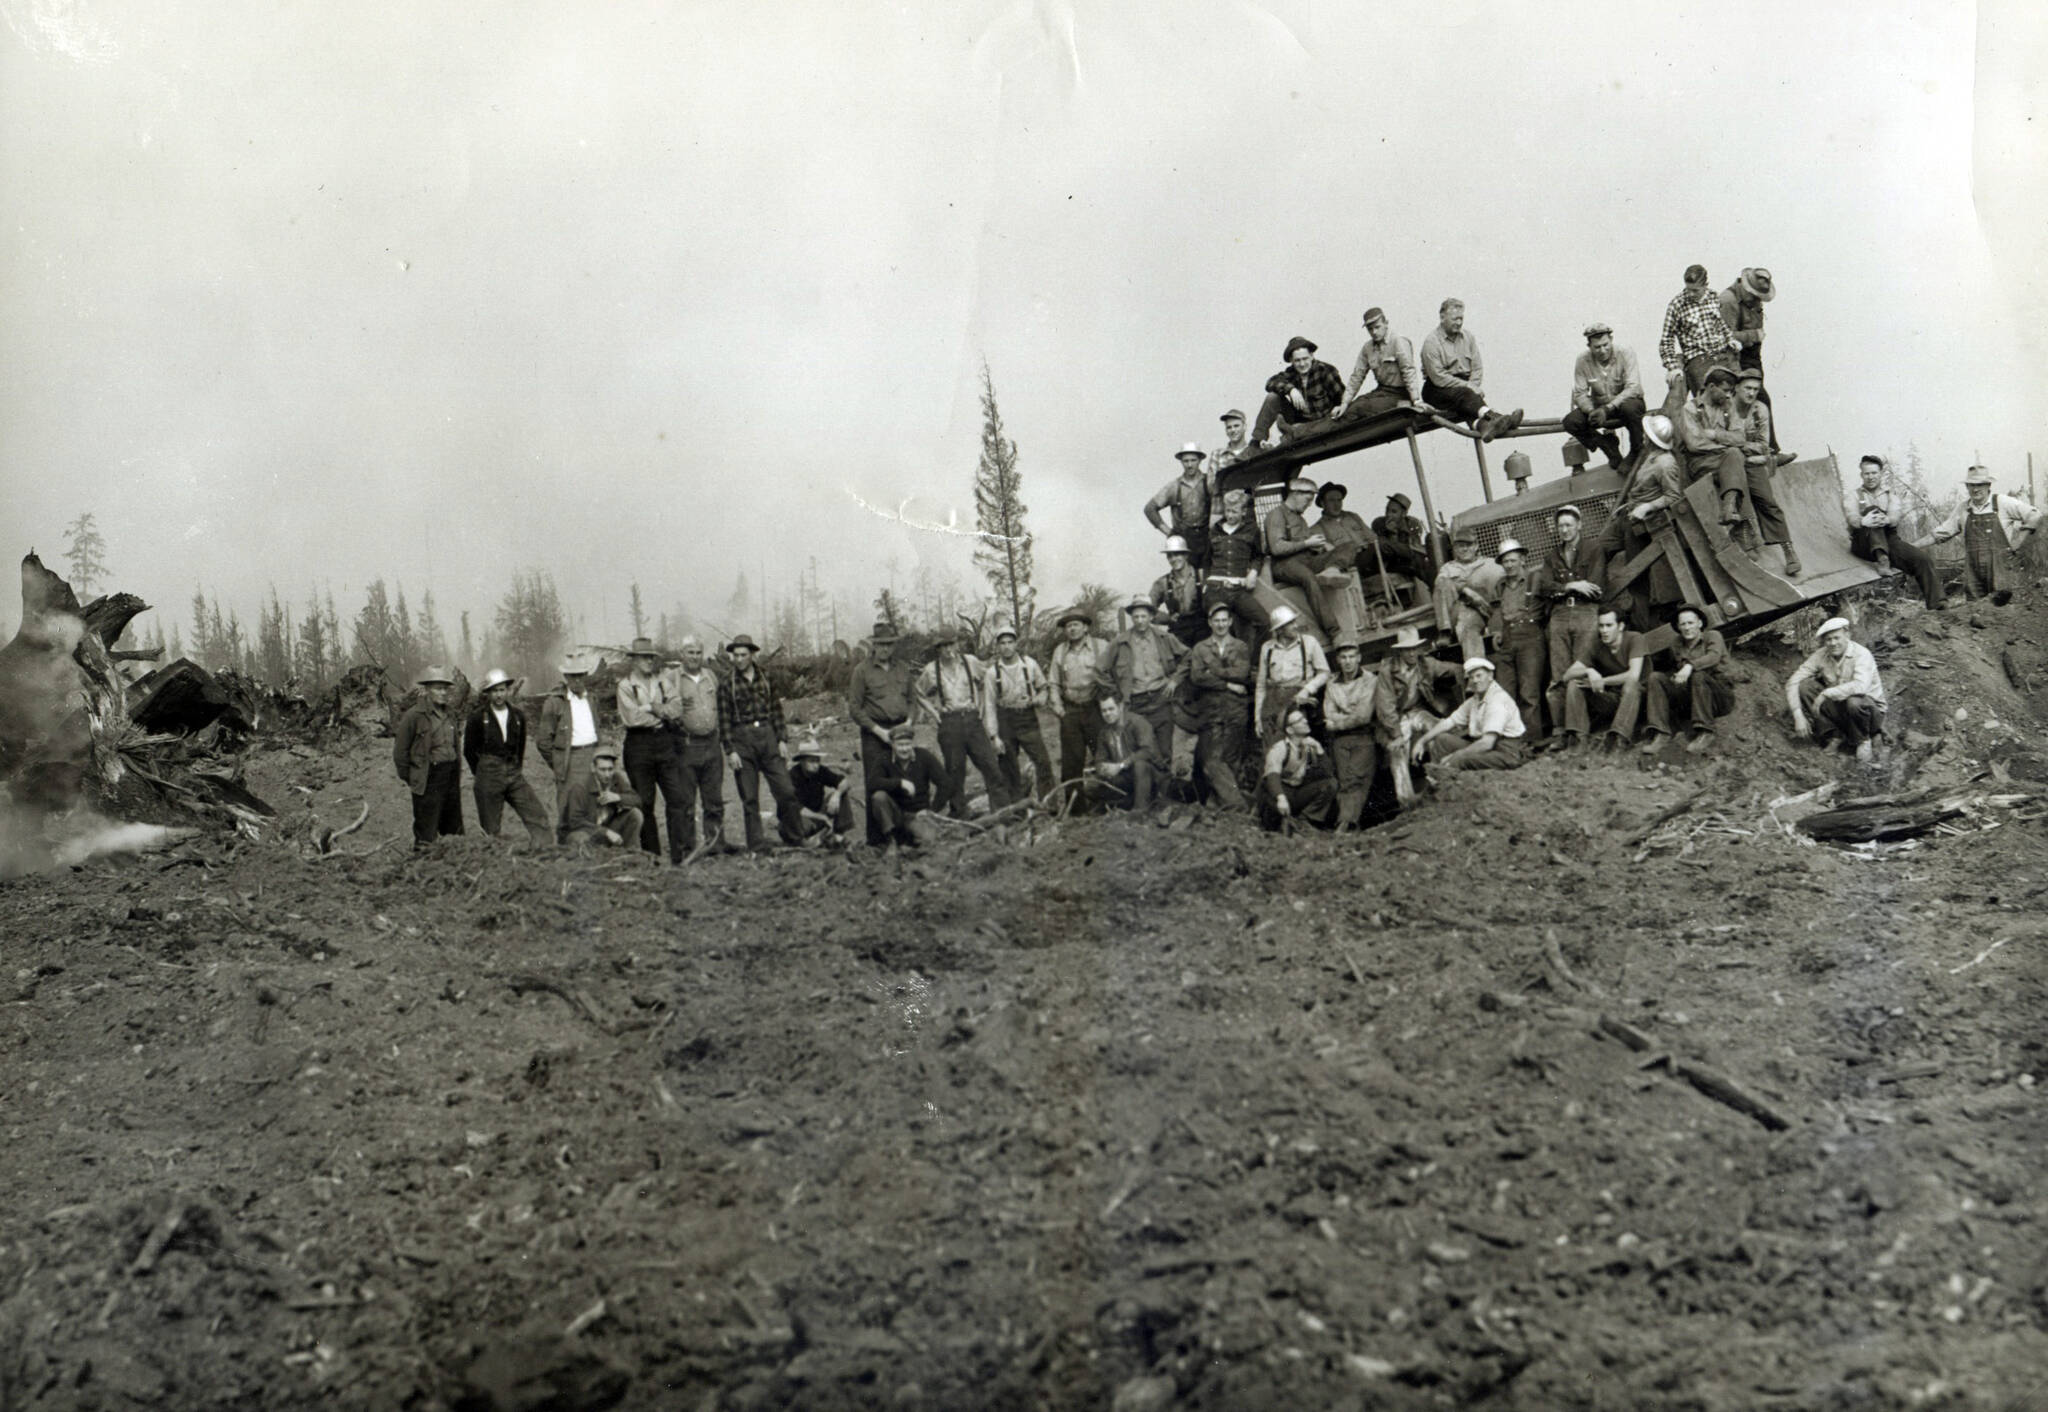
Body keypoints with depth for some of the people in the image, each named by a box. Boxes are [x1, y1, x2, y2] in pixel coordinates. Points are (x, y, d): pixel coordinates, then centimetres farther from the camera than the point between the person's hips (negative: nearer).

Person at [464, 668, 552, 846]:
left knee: (537, 816, -7)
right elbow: (468, 750, 3)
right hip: (488, 777, -3)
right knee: (490, 829, 1)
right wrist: (481, 773, 7)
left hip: (514, 776, 3)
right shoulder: (477, 717, -4)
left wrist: (517, 769, 13)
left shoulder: (518, 715, 7)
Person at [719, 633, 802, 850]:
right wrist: (730, 751, -8)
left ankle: (793, 835, 17)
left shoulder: (766, 678, 8)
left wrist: (782, 740, 4)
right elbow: (724, 721, -2)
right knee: (749, 798, 1)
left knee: (786, 791, -2)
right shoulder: (727, 684, -1)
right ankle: (758, 844, 8)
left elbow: (776, 711, 11)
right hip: (742, 741, -2)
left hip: (768, 737, 2)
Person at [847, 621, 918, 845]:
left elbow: (910, 699, 21)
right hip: (874, 733, -4)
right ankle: (875, 838, -1)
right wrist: (879, 730, -10)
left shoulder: (903, 669, 14)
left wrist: (908, 722, 2)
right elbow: (854, 708, -3)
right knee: (876, 786, -6)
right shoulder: (862, 671, 0)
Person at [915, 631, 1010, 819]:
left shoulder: (972, 663, 4)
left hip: (973, 720, 0)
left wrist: (991, 727, 4)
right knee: (955, 773, 3)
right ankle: (958, 816, 13)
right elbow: (920, 696, 20)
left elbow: (985, 689, 9)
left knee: (991, 767, -6)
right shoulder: (931, 670, 3)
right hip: (949, 725, 0)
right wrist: (935, 713, 5)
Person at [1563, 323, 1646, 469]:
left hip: (1625, 402, -3)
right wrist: (1592, 411, -30)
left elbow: (1633, 388, -25)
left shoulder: (1626, 354, -16)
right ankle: (1609, 445, 3)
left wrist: (1607, 409, -37)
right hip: (1599, 407, 3)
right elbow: (1579, 394, -8)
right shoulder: (1583, 361, -8)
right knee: (1570, 422, -22)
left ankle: (1637, 452, -12)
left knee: (1630, 407, -40)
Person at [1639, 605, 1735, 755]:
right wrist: (1677, 677, -13)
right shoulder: (1677, 646, 15)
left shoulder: (1712, 636, 0)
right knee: (1656, 678, -12)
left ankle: (1705, 733, -31)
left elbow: (1714, 656, -20)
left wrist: (1690, 666, -36)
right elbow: (1678, 670, 12)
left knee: (1698, 675, -35)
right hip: (1690, 699, 4)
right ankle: (1660, 732, -24)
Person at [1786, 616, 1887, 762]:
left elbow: (1860, 686, -42)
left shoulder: (1861, 654, -23)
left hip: (1869, 709, -4)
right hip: (1838, 707, 5)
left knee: (1855, 701, -41)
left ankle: (1863, 742, -10)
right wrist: (1798, 716, -20)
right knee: (1804, 686, -16)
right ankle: (1832, 735, -10)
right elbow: (1793, 682, -10)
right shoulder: (1821, 655, -8)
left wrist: (1826, 693, -36)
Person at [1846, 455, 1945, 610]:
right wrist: (1863, 521, -35)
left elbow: (1895, 517, -5)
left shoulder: (1891, 492, 15)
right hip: (1864, 544, -2)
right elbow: (1853, 518, -10)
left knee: (1923, 558, -21)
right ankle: (1881, 556, -42)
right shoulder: (1855, 495, 12)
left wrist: (1886, 520, -31)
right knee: (1872, 509, -27)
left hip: (1890, 540, 2)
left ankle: (1937, 602, -24)